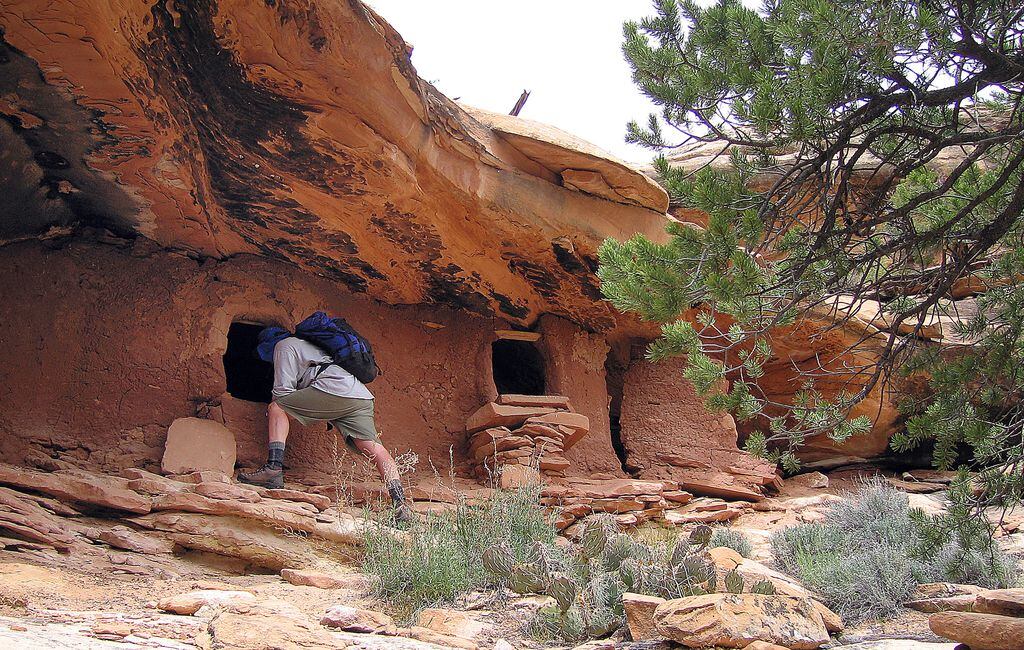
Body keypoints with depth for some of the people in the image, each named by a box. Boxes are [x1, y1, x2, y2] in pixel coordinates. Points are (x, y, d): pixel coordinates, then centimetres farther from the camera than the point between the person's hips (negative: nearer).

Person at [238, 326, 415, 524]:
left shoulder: (284, 345, 17)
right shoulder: (308, 345, 42)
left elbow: (283, 389, 9)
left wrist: (275, 409, 25)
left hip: (335, 390, -7)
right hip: (363, 398, 8)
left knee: (276, 408, 5)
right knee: (374, 449, -5)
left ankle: (274, 467, -11)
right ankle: (400, 502, -23)